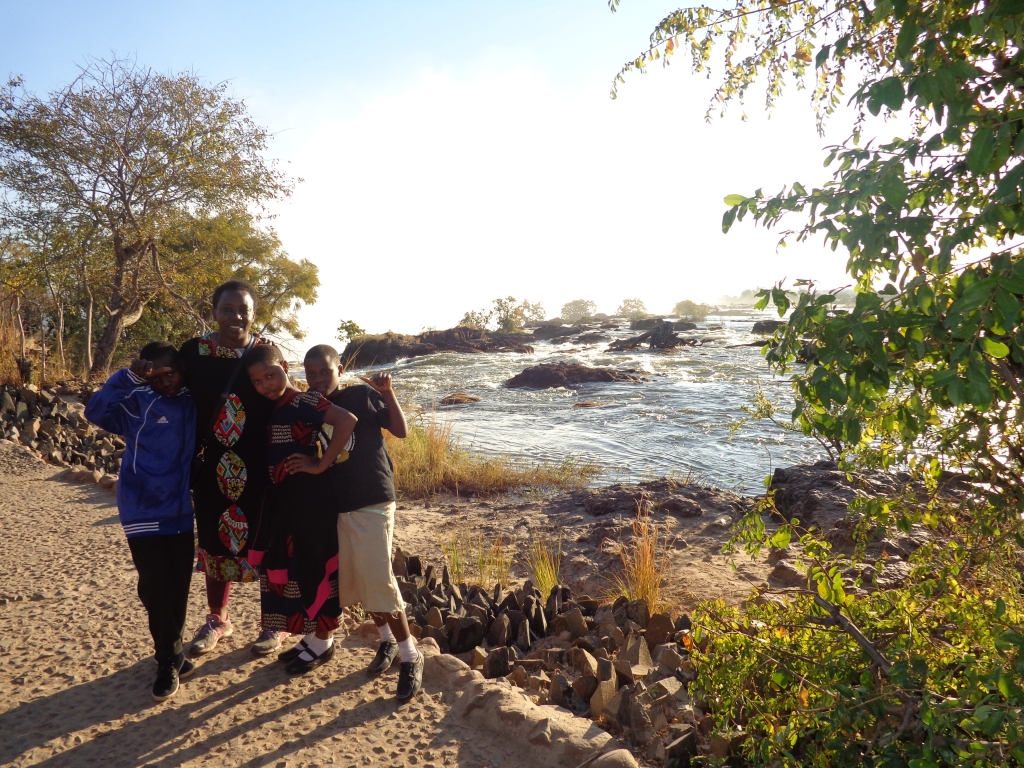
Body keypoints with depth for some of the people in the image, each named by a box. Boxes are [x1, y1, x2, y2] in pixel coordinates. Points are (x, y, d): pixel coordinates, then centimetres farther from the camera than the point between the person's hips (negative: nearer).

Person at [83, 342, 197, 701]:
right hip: (145, 512, -4)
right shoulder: (139, 401, -9)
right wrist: (128, 376, -30)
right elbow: (96, 411, -23)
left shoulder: (192, 403, 4)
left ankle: (171, 656, 31)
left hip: (181, 512, 4)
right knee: (156, 588, -1)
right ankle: (169, 661, 15)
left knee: (178, 588, 13)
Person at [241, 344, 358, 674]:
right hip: (283, 500, 9)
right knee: (287, 566, 15)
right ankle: (311, 636, 30)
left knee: (313, 566, 2)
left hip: (309, 498, -9)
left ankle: (323, 642, 18)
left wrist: (321, 464, -25)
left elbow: (347, 420, -30)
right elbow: (266, 455, 17)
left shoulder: (302, 402, -16)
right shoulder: (270, 409, 9)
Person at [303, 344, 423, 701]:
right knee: (352, 580, 11)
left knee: (377, 580, -8)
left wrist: (388, 394, -16)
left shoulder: (363, 395, -4)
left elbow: (401, 431, -6)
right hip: (336, 506, 5)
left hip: (372, 501, -5)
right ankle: (387, 639, 32)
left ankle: (410, 656, 6)